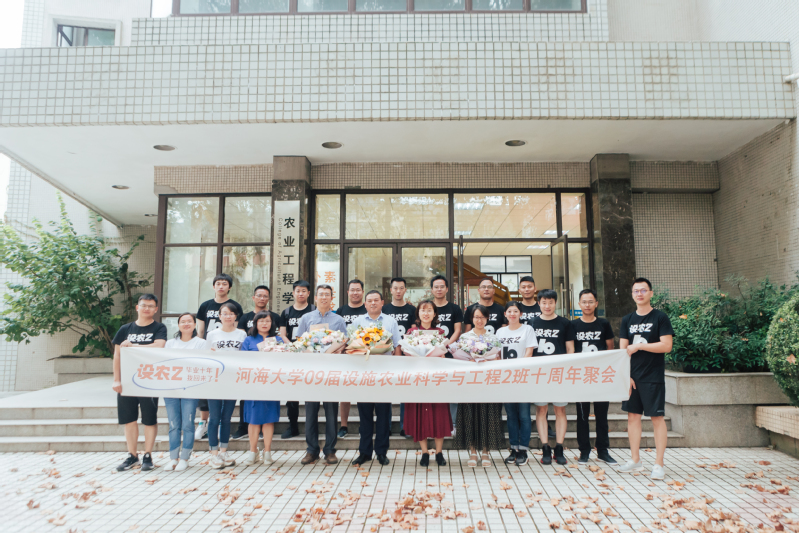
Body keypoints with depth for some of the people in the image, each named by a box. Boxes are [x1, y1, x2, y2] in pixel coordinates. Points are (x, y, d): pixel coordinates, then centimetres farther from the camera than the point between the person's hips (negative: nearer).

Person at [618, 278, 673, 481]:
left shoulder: (660, 317, -3)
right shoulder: (627, 320, 9)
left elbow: (666, 346, -12)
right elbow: (623, 350, 7)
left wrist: (638, 346, -12)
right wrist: (626, 375, -2)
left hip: (653, 377, -5)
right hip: (632, 377, 5)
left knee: (657, 417, -1)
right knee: (633, 416, 9)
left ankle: (659, 464, 8)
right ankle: (635, 460, 19)